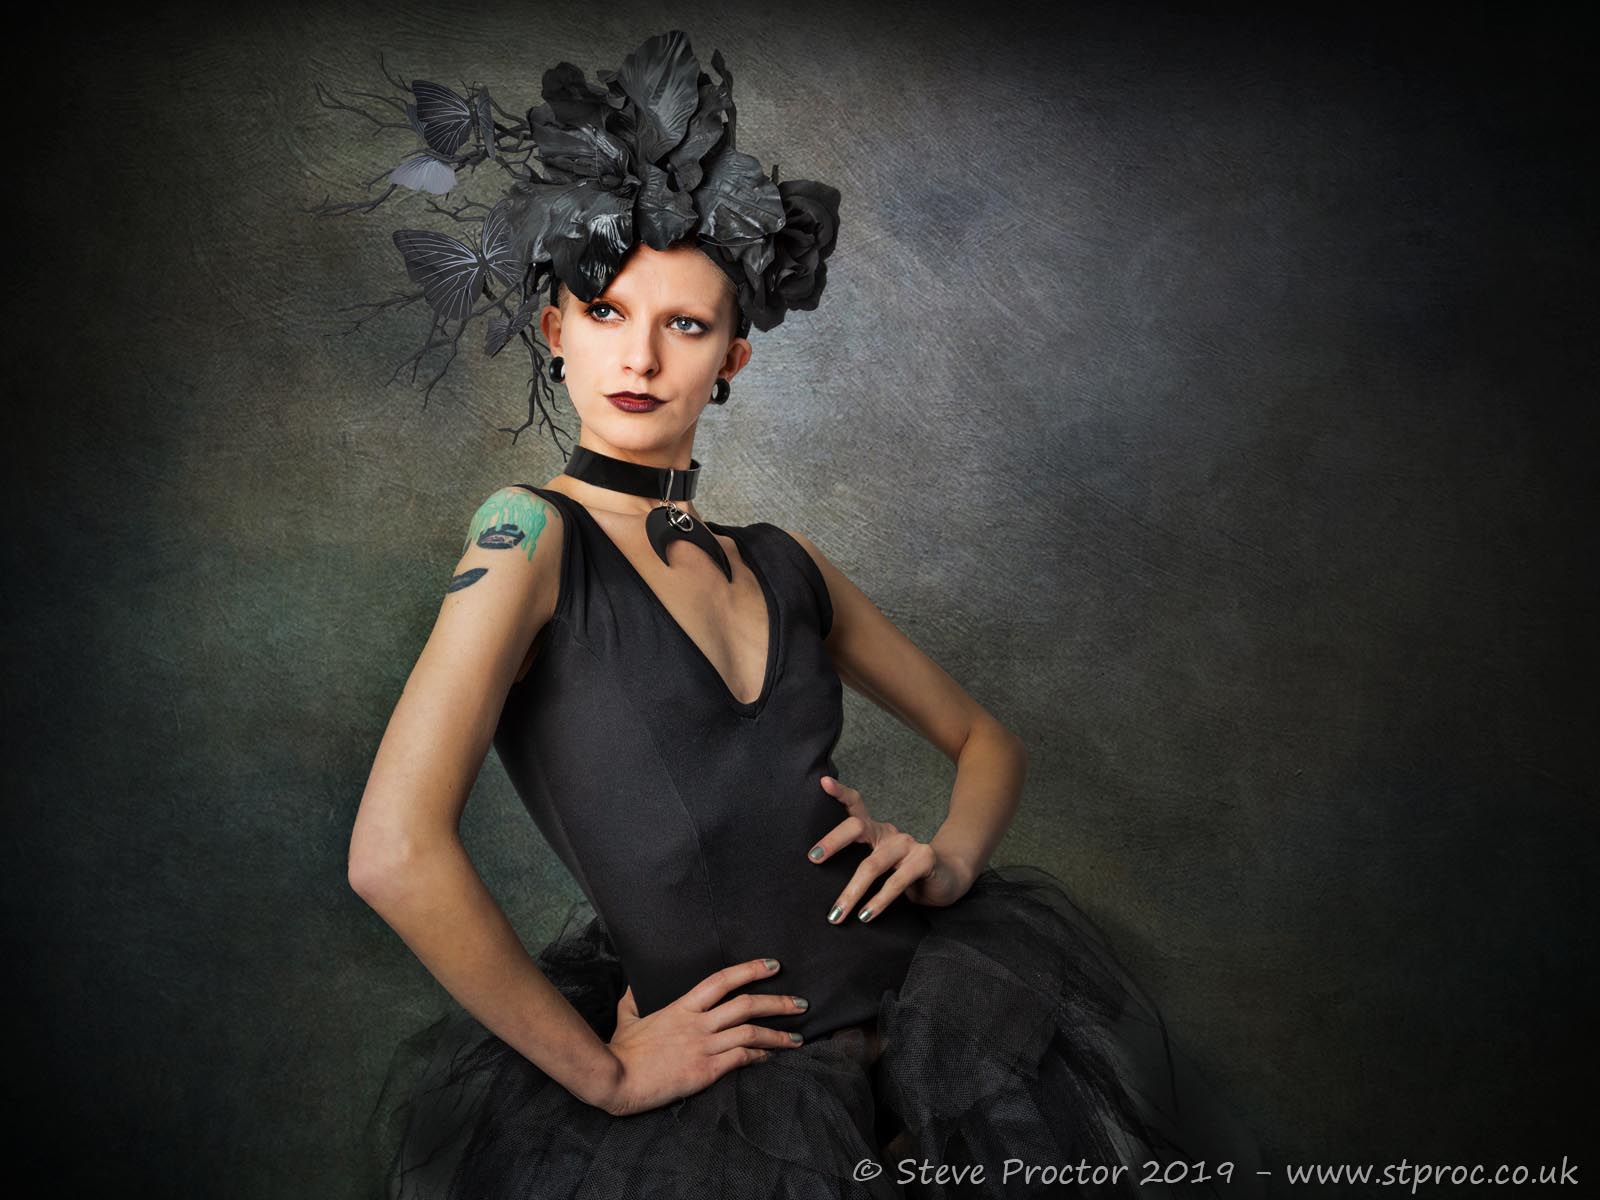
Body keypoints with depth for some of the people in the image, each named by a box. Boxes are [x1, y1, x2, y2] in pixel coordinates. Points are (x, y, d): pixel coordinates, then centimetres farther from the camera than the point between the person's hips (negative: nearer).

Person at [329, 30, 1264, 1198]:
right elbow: (395, 853, -20)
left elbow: (986, 738, 19)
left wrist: (950, 858, -2)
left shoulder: (783, 564, 9)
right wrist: (600, 1072, -11)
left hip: (918, 1007, 5)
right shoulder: (535, 532, -8)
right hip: (726, 1091, -4)